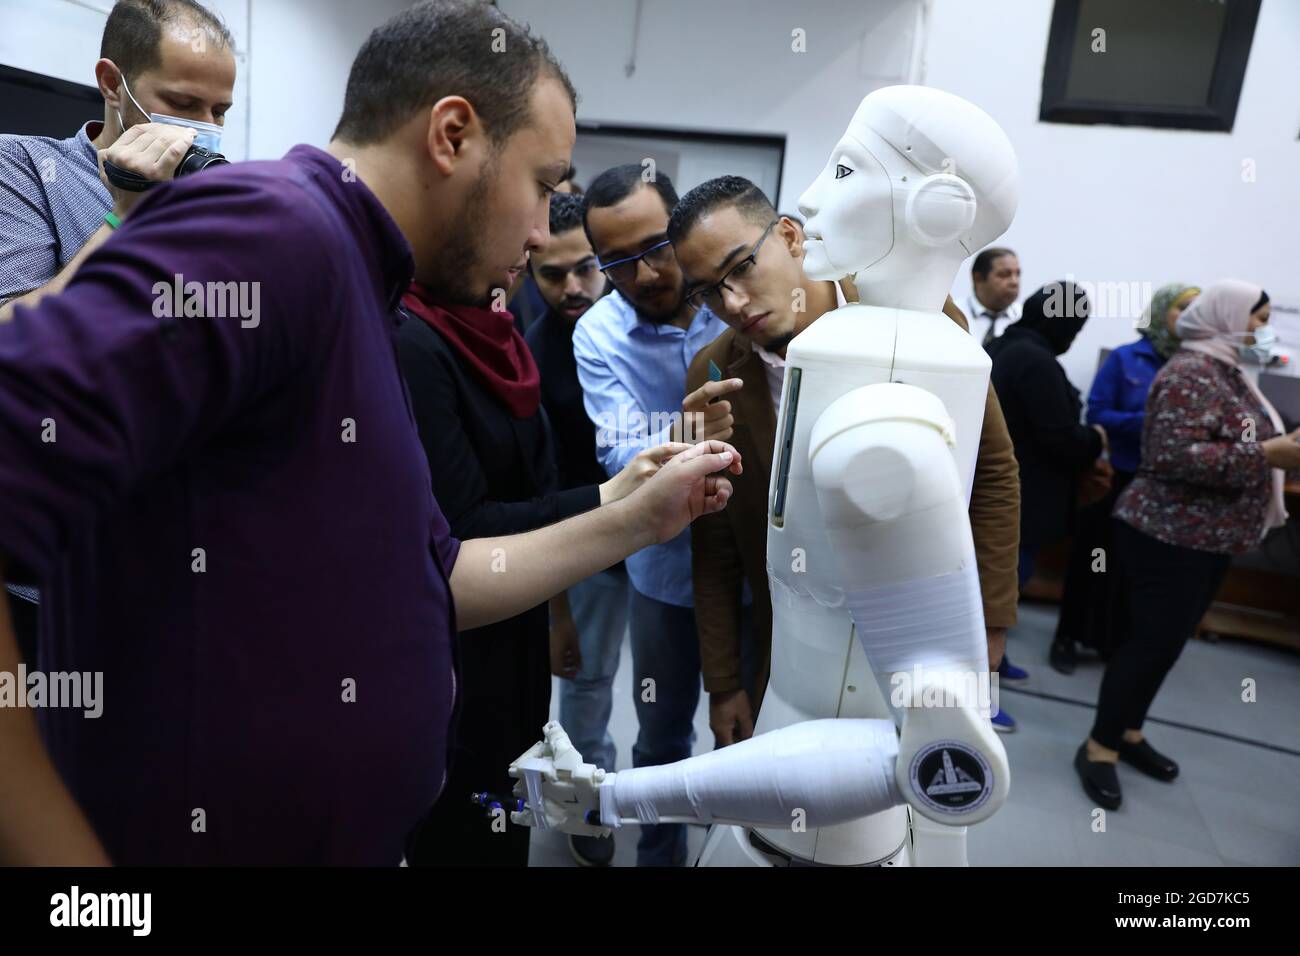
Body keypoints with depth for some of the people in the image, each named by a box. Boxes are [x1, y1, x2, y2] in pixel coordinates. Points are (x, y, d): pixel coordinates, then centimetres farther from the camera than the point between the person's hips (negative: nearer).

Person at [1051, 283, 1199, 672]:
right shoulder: (1124, 359, -6)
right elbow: (1097, 416, -11)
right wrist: (1152, 422, -22)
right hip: (1114, 478, -3)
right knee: (1092, 560, 6)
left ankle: (1117, 641, 28)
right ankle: (1066, 637, 21)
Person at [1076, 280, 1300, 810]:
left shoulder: (1226, 371, 14)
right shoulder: (1190, 373, -18)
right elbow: (1176, 456, -29)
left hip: (1207, 539, 10)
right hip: (1169, 538, -10)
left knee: (1164, 641, 15)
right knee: (1153, 642, -5)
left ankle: (1128, 732, 29)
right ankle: (1099, 746, 8)